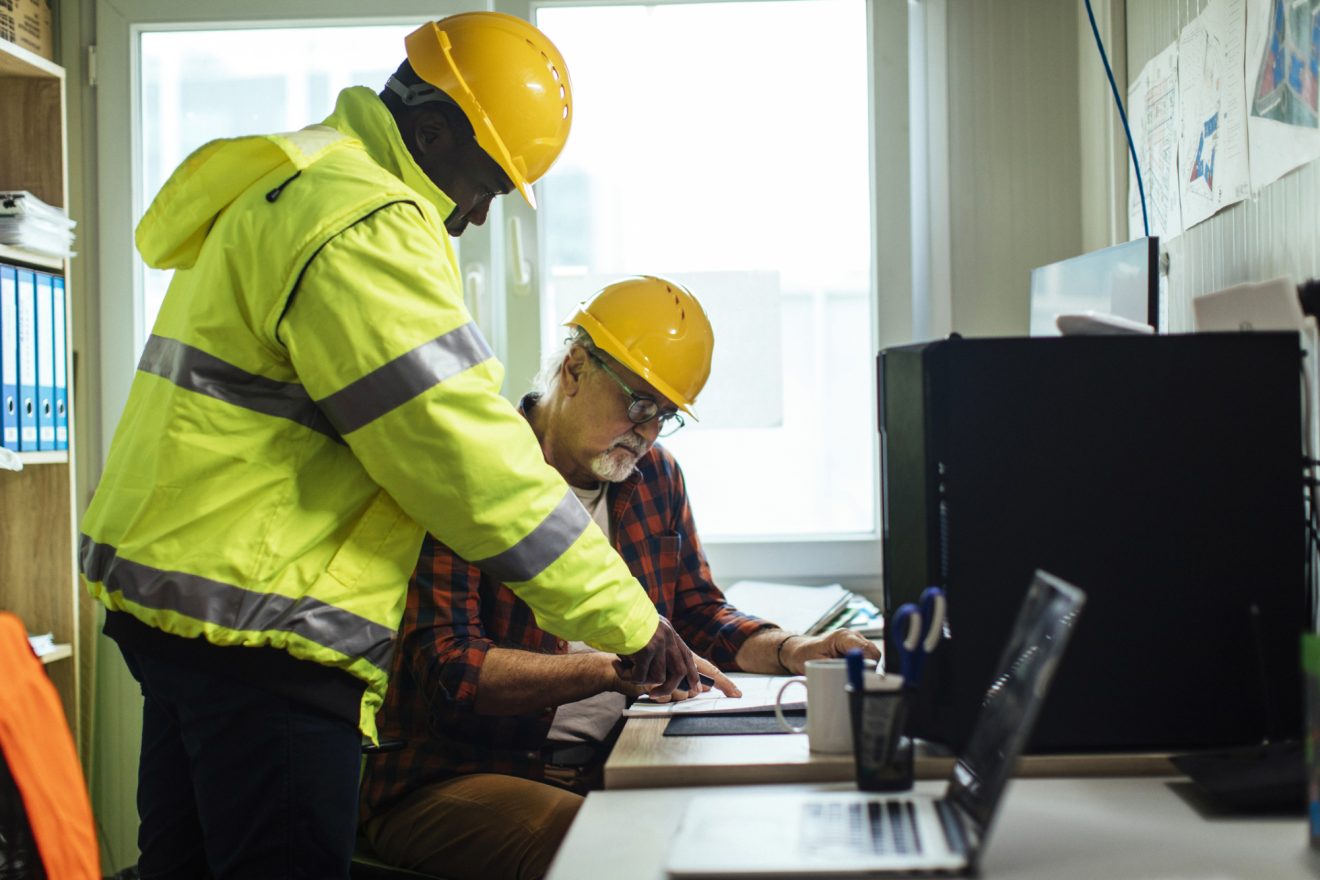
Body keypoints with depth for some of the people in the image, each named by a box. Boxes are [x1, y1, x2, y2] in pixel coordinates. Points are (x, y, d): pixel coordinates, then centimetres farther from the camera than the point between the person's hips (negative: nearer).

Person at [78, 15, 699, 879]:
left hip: (178, 591, 11)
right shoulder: (363, 227, -17)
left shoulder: (282, 191, 17)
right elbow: (466, 454, -21)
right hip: (254, 625, -11)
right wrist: (632, 624, -15)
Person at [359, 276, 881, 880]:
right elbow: (447, 666, -21)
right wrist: (612, 669, -30)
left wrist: (792, 651, 0)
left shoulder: (656, 476, 13)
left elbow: (698, 615, 21)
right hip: (448, 779, -7)